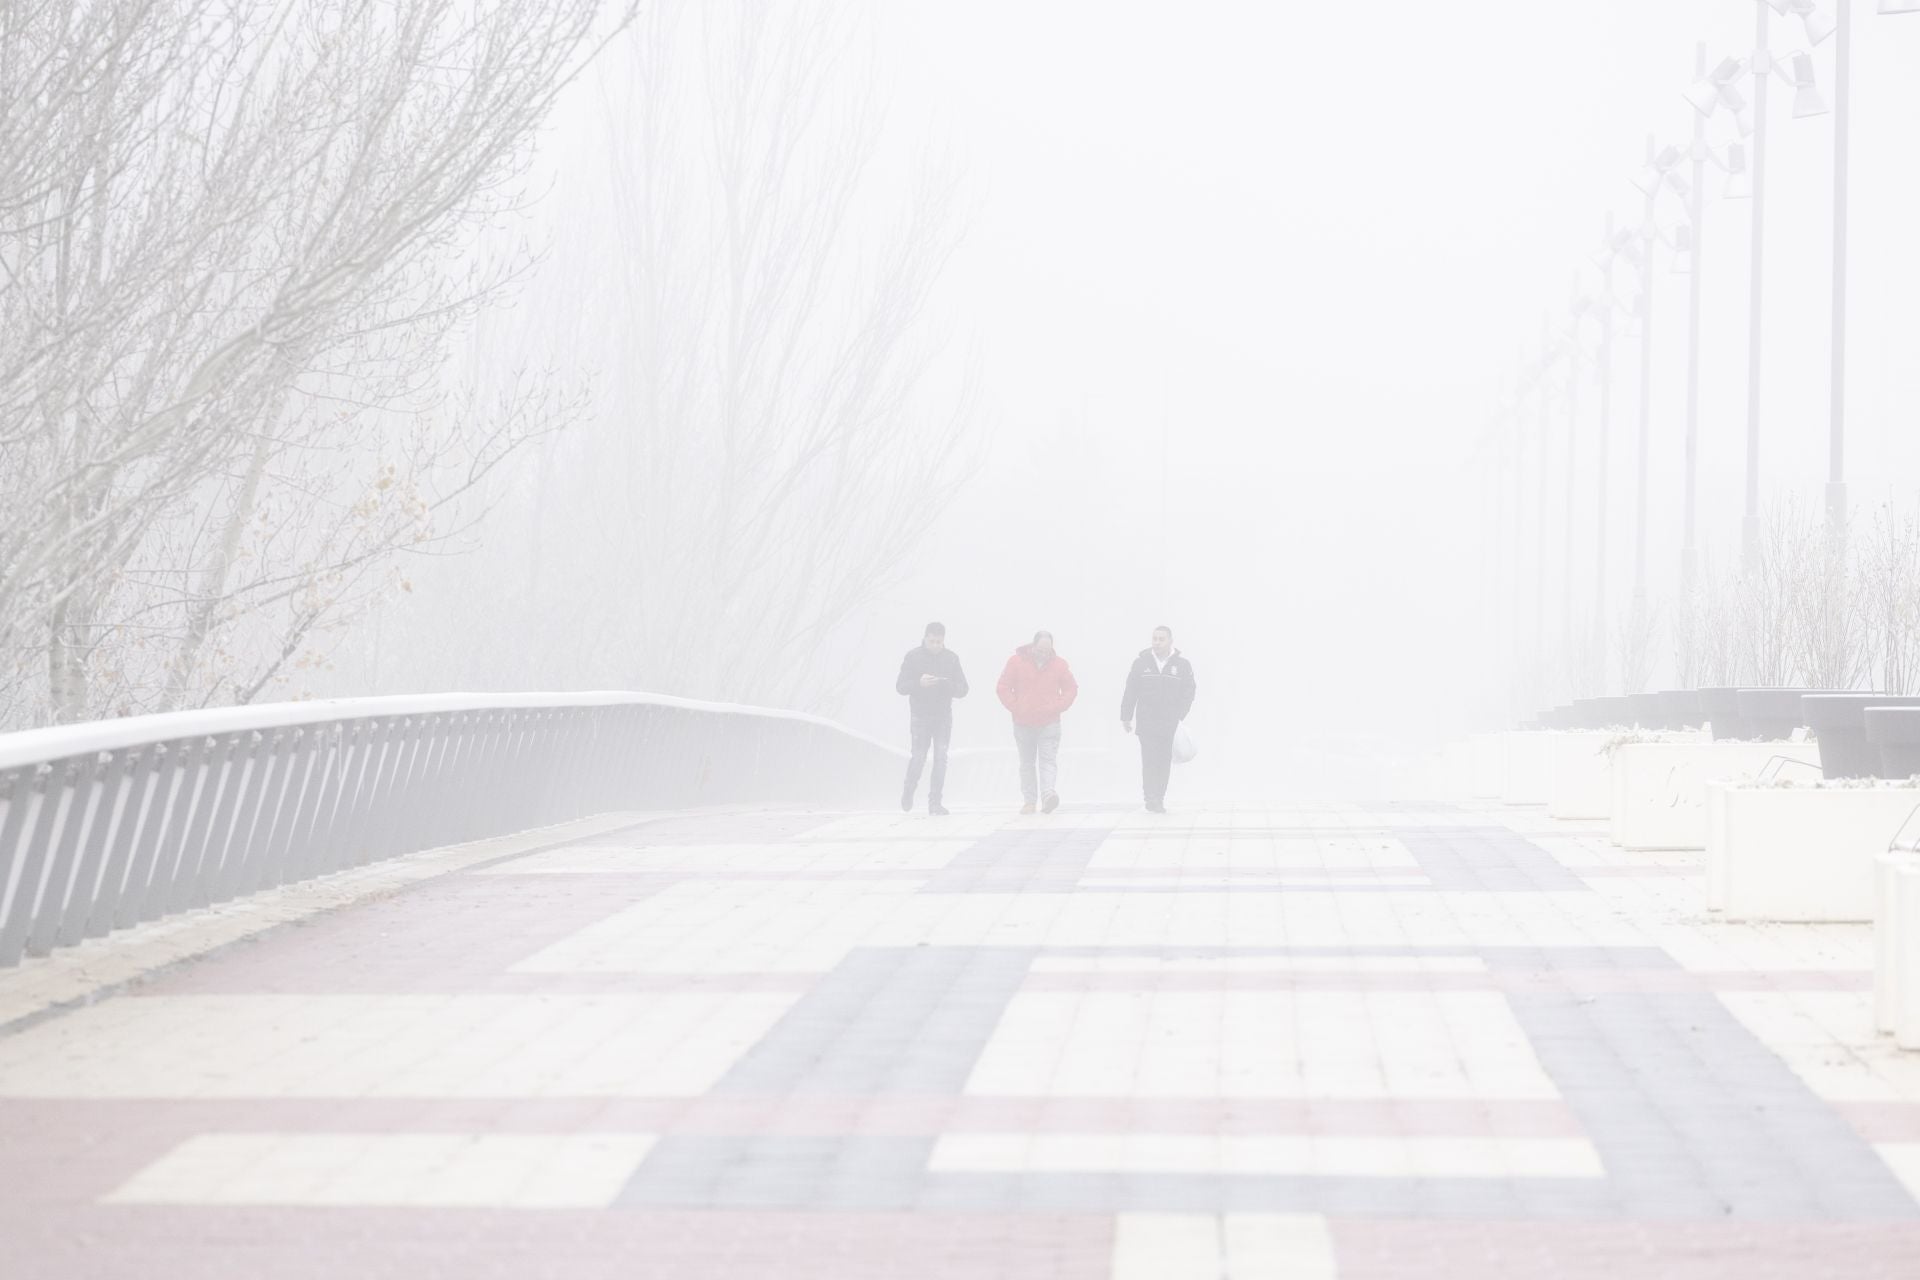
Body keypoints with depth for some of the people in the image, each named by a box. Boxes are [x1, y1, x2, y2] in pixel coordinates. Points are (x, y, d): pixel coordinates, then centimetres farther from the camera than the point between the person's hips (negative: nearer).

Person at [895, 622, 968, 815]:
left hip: (943, 716, 2)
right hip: (920, 716, -2)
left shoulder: (951, 658, 4)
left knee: (941, 757, -3)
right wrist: (919, 683, -24)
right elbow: (901, 686, -4)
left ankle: (935, 802, 1)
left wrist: (946, 684, -19)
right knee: (919, 756, -5)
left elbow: (962, 689, 3)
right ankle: (909, 791, 22)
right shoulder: (913, 657, -1)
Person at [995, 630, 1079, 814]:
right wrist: (1016, 708, -7)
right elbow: (1004, 687, 2)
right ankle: (1029, 800, 13)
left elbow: (1071, 689, 8)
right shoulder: (1017, 662, -3)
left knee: (1048, 761, -14)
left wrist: (1056, 708, -3)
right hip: (1023, 723, 1)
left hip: (1049, 723, -1)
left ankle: (1048, 795, -27)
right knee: (1027, 763, 8)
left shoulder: (1059, 664, 0)